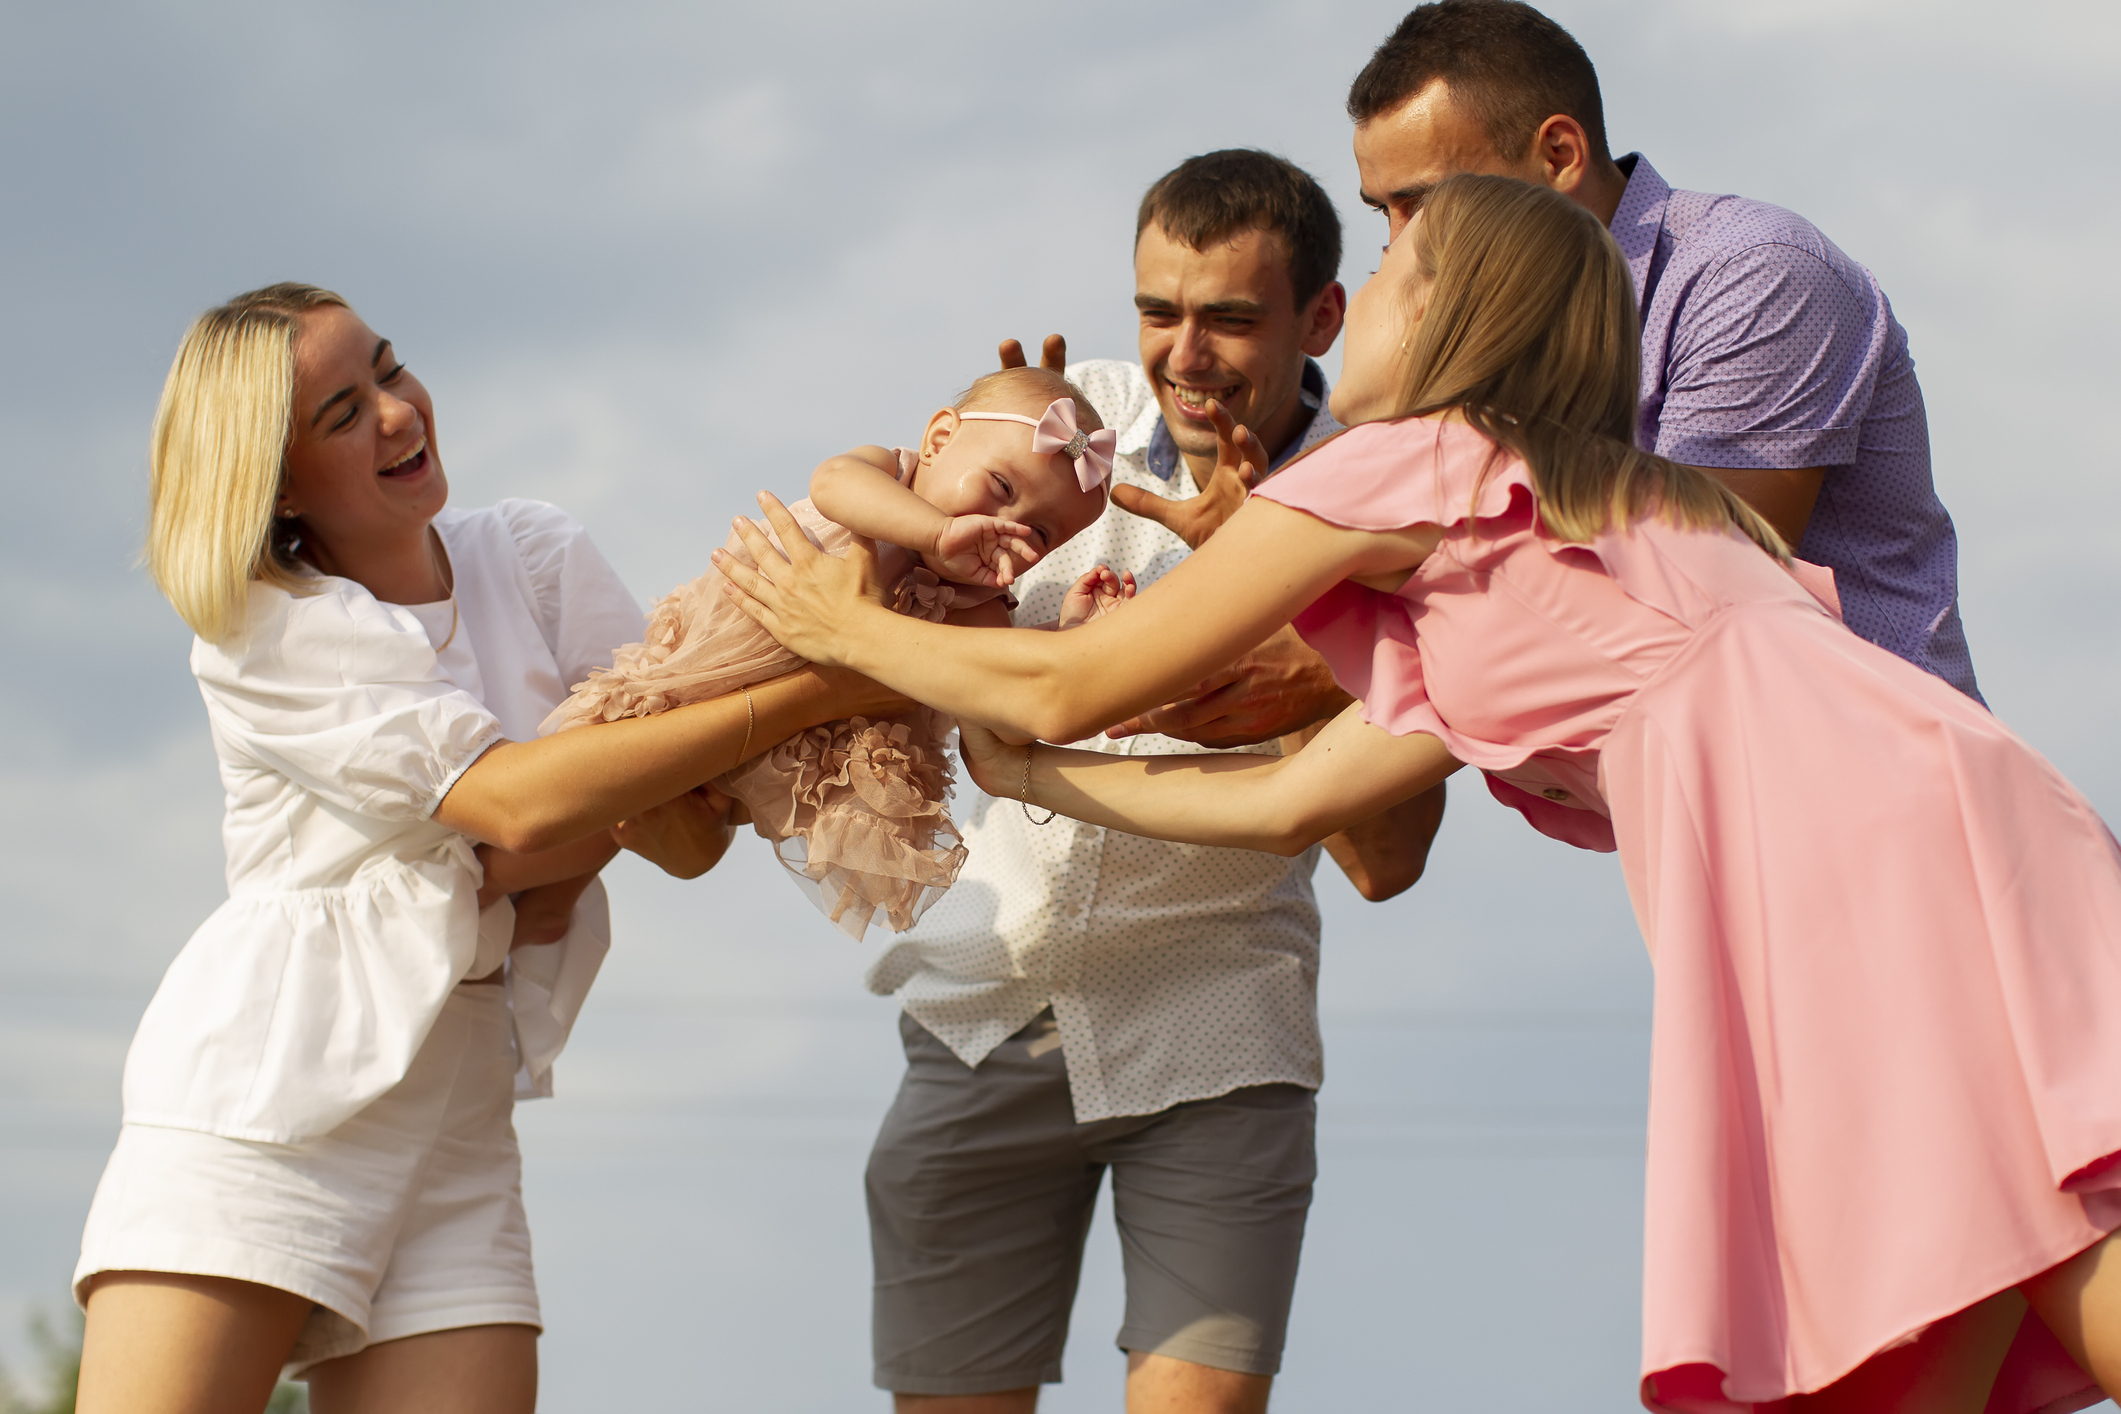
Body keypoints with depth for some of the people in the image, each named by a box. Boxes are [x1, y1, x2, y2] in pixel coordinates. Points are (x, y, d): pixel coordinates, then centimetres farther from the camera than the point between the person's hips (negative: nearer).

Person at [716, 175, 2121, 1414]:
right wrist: (1026, 774, 43)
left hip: (1875, 834, -9)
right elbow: (1295, 797, 35)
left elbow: (1071, 688, 12)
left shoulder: (1412, 463, 7)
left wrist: (855, 633, 28)